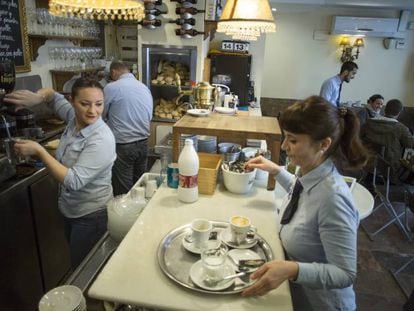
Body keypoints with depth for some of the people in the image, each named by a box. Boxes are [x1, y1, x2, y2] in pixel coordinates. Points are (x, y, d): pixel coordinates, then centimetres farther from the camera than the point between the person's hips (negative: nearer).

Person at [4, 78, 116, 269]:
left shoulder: (101, 140, -29)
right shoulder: (75, 118, -7)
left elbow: (74, 181, -31)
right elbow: (53, 95, 11)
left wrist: (38, 151, -26)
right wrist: (37, 97, -13)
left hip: (91, 216, -8)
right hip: (70, 210, 8)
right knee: (77, 262, 27)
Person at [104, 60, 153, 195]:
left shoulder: (111, 88, -9)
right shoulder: (145, 88, 8)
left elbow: (102, 114, 3)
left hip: (122, 146, -6)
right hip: (143, 143, 6)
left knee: (123, 192, 6)